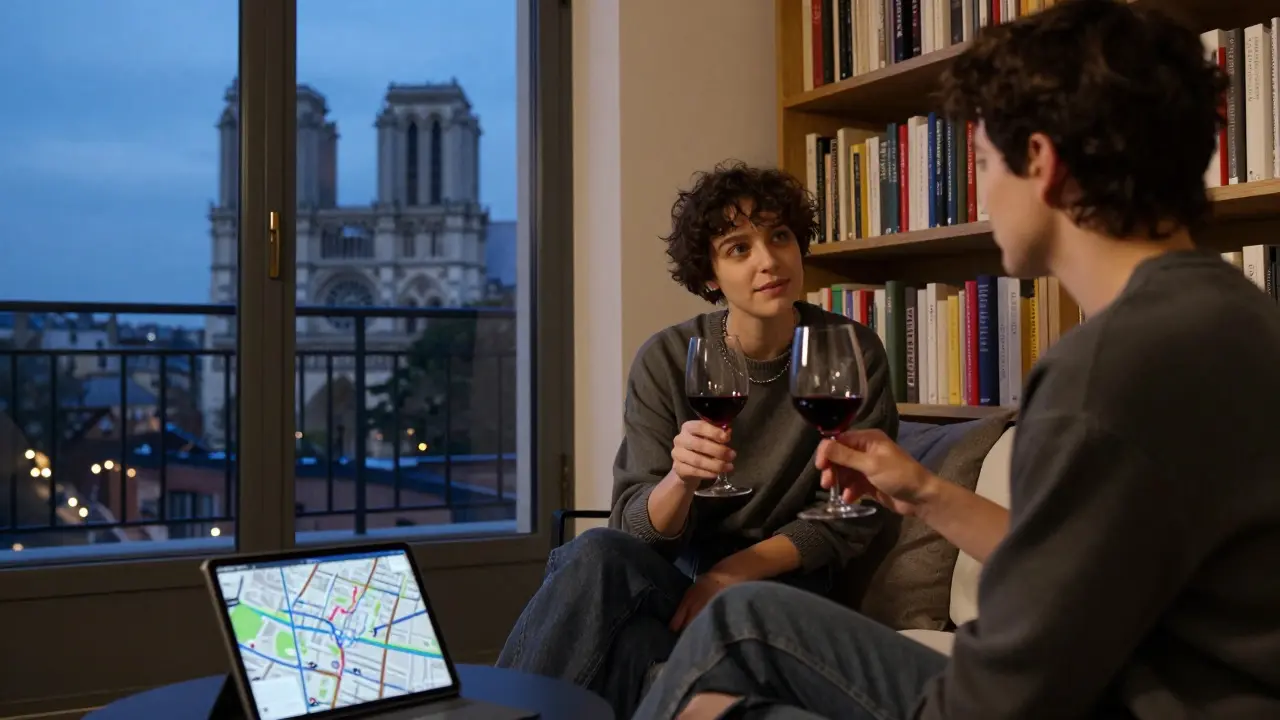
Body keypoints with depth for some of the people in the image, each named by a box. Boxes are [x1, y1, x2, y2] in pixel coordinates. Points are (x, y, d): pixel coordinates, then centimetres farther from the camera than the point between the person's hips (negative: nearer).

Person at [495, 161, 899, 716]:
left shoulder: (852, 352, -5)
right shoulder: (666, 359, -3)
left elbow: (850, 519, -3)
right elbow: (638, 529, -6)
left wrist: (726, 576, -16)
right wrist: (680, 479, -30)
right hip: (671, 574, 2)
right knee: (598, 552, -34)